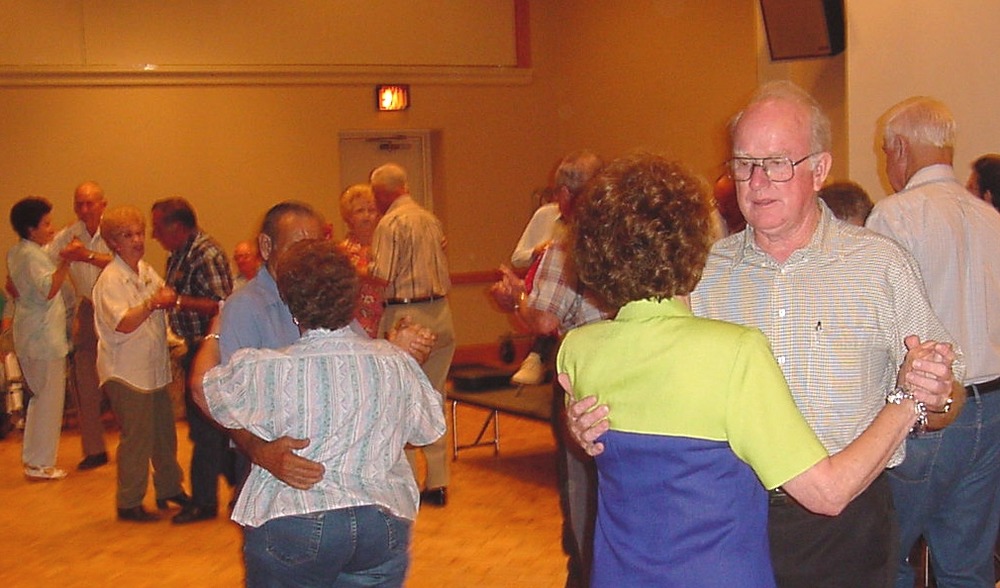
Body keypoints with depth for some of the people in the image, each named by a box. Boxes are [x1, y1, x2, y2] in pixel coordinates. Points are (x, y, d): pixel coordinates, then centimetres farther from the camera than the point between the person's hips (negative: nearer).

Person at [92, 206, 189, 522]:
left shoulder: (147, 272, 10)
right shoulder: (110, 279, -14)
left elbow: (166, 303, 15)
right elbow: (123, 323, -24)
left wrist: (170, 298, -5)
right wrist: (153, 303, -33)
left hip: (154, 368, 8)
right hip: (126, 371, -8)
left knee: (164, 432, 16)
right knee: (136, 439, -4)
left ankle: (169, 489, 31)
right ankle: (128, 504, 7)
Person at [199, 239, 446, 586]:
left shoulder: (266, 371, -12)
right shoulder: (396, 364, -3)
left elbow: (203, 388, 8)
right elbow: (431, 428, 14)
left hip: (292, 527, -2)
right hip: (384, 526, 3)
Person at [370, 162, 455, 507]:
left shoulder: (391, 223, -10)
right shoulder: (431, 219, 12)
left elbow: (381, 279, -16)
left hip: (405, 317, -7)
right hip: (440, 314, 7)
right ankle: (437, 483, 18)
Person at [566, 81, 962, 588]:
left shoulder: (882, 264, -2)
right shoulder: (702, 271, 5)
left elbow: (948, 404, -1)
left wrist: (936, 397, -23)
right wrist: (596, 422, -10)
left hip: (845, 527, -1)